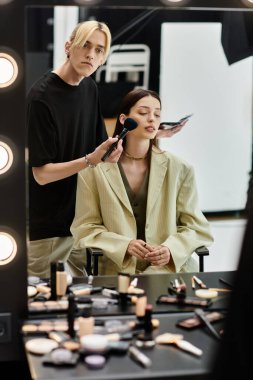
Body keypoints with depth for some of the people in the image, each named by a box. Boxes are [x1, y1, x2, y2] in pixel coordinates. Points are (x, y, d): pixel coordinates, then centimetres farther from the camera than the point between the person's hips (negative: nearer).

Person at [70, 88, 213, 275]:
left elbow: (196, 227, 8)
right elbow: (85, 228, 4)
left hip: (171, 266, 1)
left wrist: (171, 250, -14)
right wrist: (126, 245, -13)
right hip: (118, 269, -1)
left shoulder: (179, 169, 5)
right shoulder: (94, 170, 3)